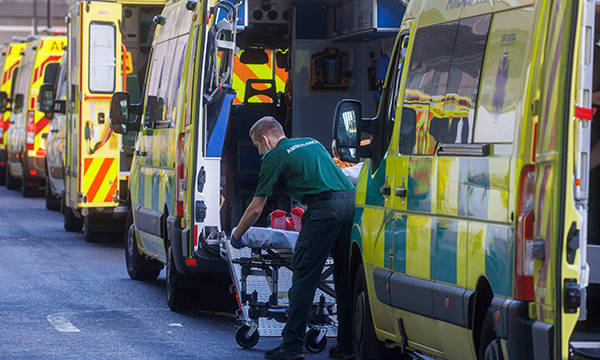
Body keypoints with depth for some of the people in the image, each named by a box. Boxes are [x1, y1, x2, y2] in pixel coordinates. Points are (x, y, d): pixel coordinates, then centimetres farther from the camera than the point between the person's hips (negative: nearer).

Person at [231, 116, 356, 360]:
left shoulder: (274, 158, 8)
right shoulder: (312, 143, 29)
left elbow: (256, 209, 10)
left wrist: (236, 236, 25)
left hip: (325, 207, -7)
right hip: (353, 202, 7)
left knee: (304, 278, -3)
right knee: (345, 279, 11)